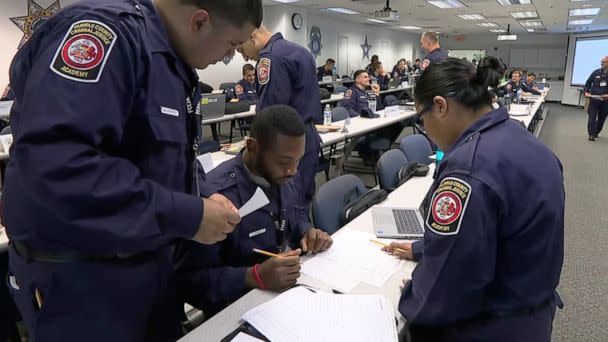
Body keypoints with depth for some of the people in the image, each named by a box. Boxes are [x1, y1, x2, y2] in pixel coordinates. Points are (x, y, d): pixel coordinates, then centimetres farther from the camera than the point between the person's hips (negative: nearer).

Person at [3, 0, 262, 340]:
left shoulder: (177, 66, 7)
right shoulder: (108, 29, -22)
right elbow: (50, 162, -35)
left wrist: (198, 200, -1)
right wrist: (188, 216, -29)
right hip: (75, 274, -8)